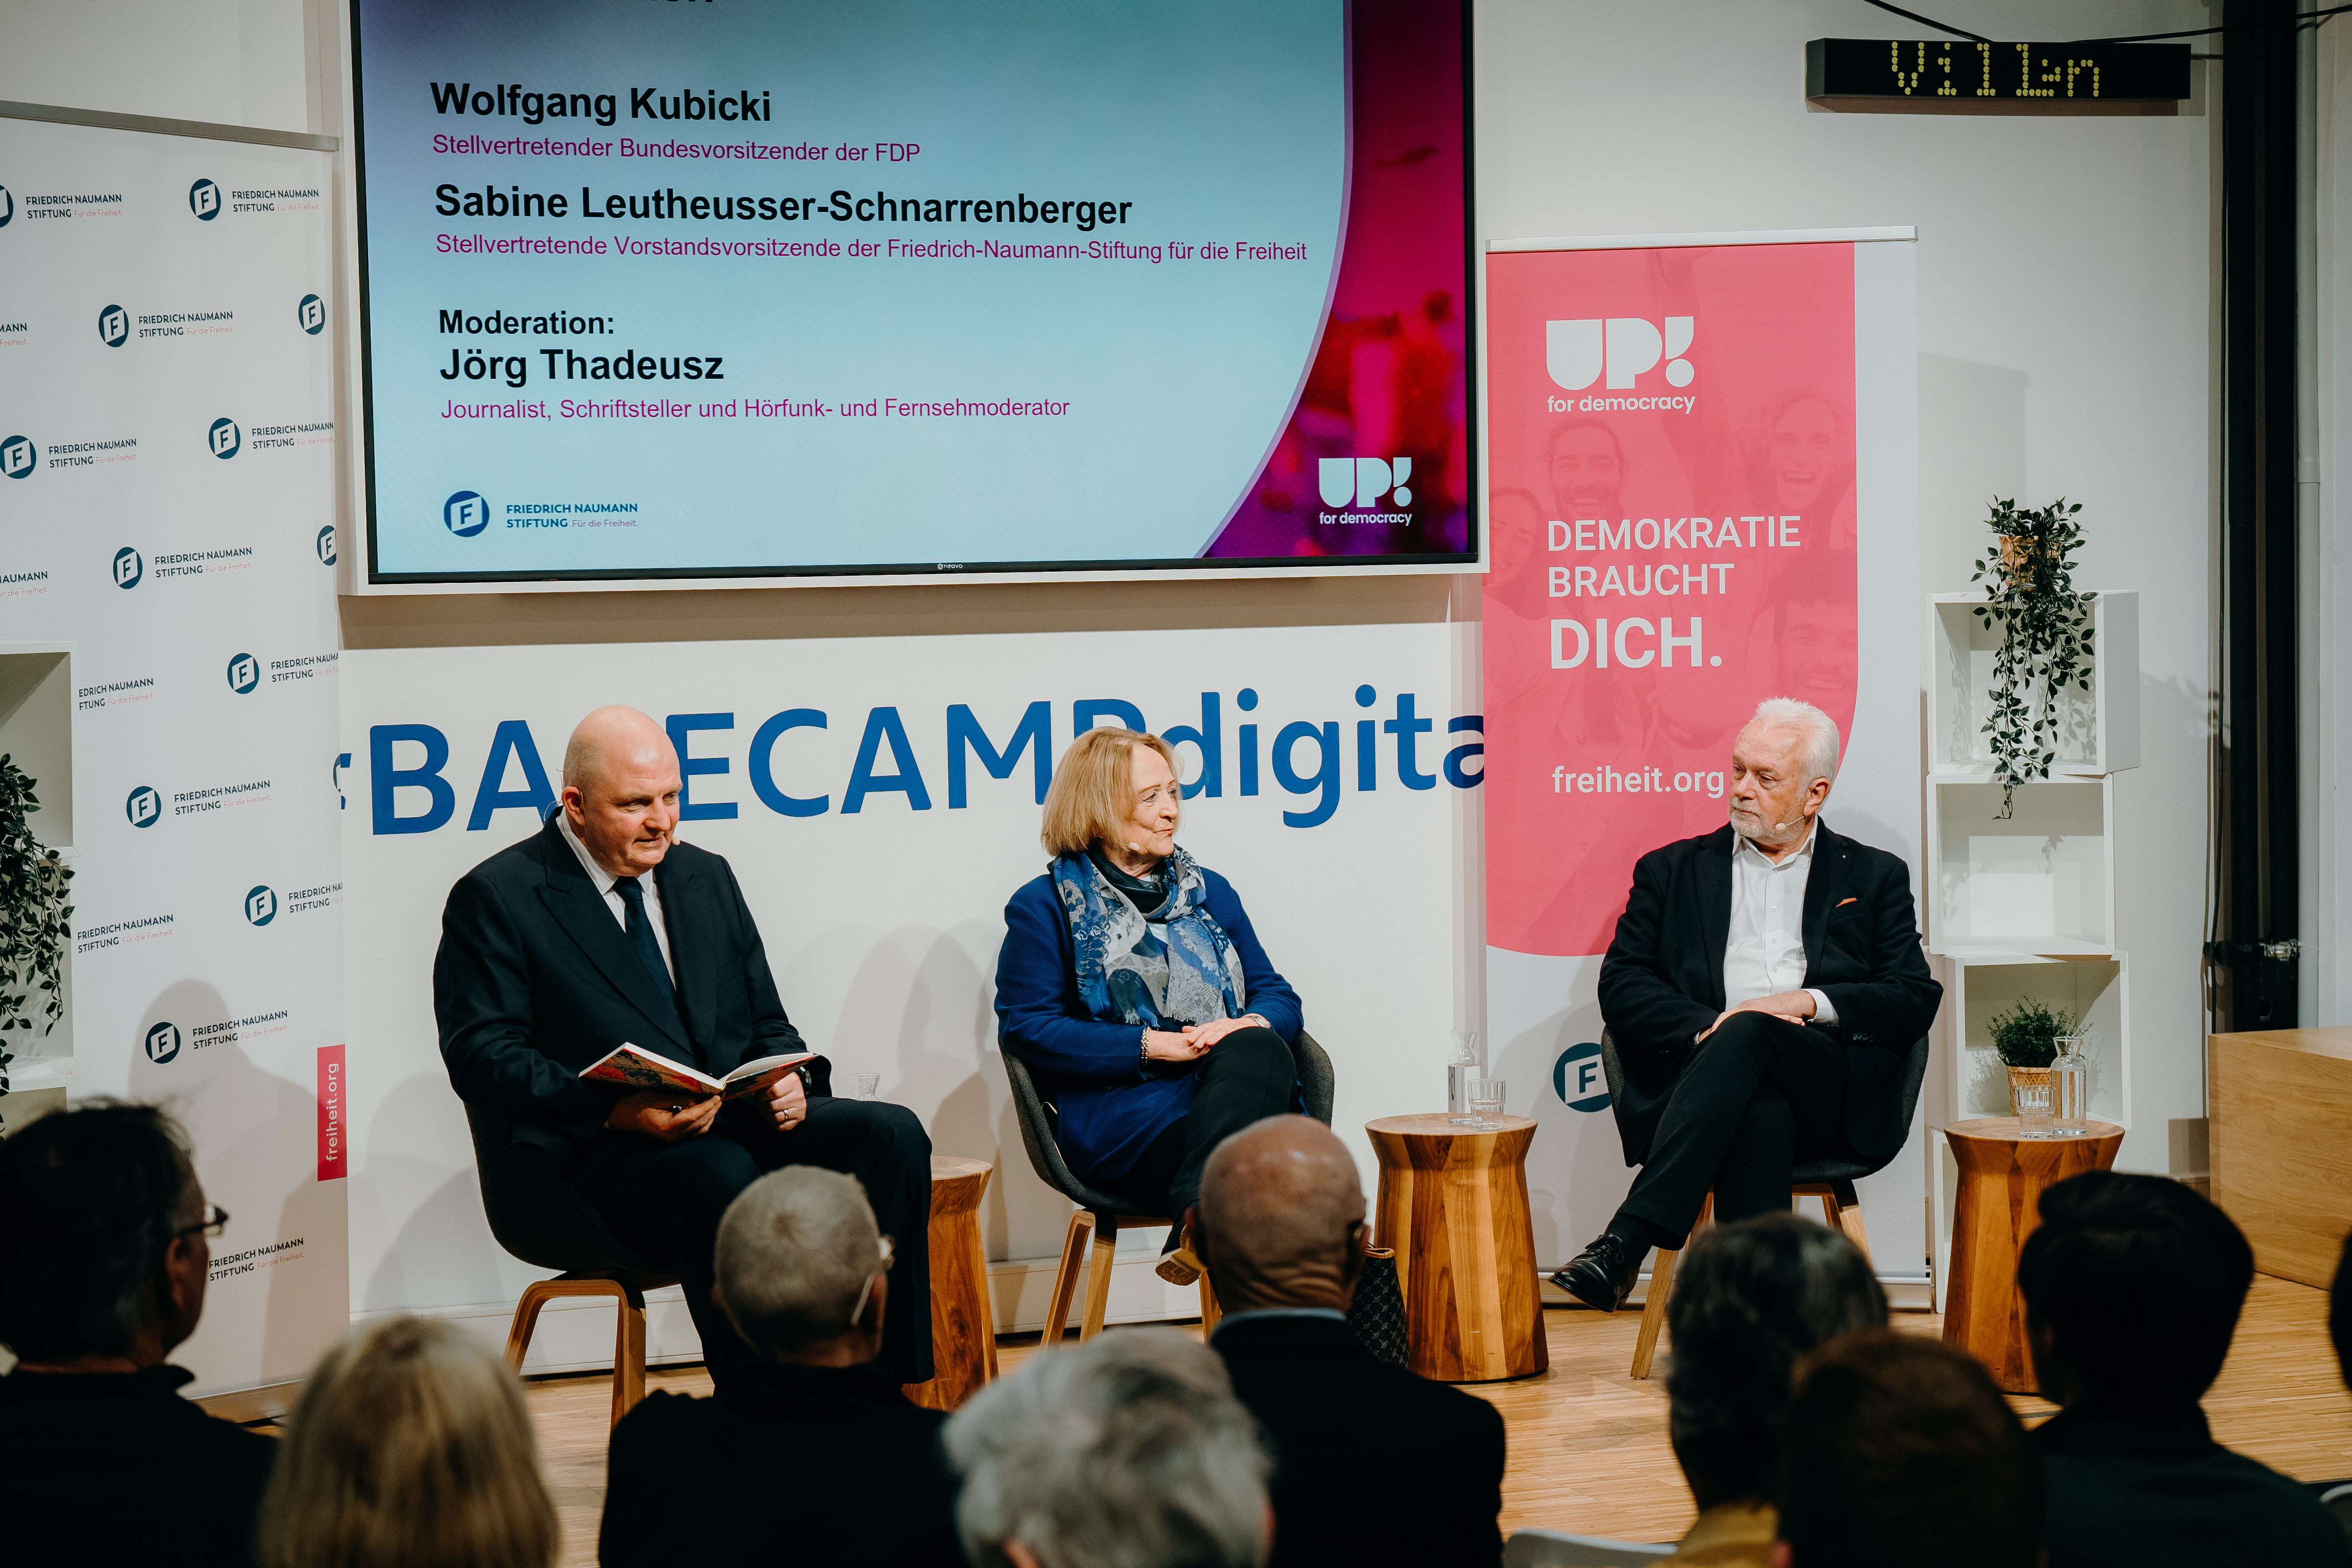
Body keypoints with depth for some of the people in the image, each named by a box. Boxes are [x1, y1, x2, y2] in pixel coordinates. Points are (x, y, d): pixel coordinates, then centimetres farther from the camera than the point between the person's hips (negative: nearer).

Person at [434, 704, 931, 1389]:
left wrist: (788, 1078, -2)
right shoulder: (496, 898, 2)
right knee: (724, 1179, -38)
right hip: (605, 1150, -6)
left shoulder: (707, 877, 22)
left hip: (742, 1121, 6)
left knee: (891, 1136, -21)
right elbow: (480, 1056, -6)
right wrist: (614, 1109, -20)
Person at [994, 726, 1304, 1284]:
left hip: (1234, 1082, 4)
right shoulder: (1046, 904, 10)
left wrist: (1254, 1026, -6)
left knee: (1260, 1050, -35)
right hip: (1118, 1113, -4)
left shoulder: (1209, 892, 26)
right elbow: (1025, 1027, -1)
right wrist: (1153, 1045, -10)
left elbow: (1279, 997, 22)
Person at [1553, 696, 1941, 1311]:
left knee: (1751, 1033, -35)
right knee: (1761, 1115, -37)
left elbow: (1916, 999, 10)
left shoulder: (1875, 878, 21)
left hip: (1834, 1096, -1)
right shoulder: (1671, 871, 23)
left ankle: (1626, 1242, -45)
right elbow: (1621, 988, 11)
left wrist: (1810, 1003, -7)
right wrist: (1707, 1028, -9)